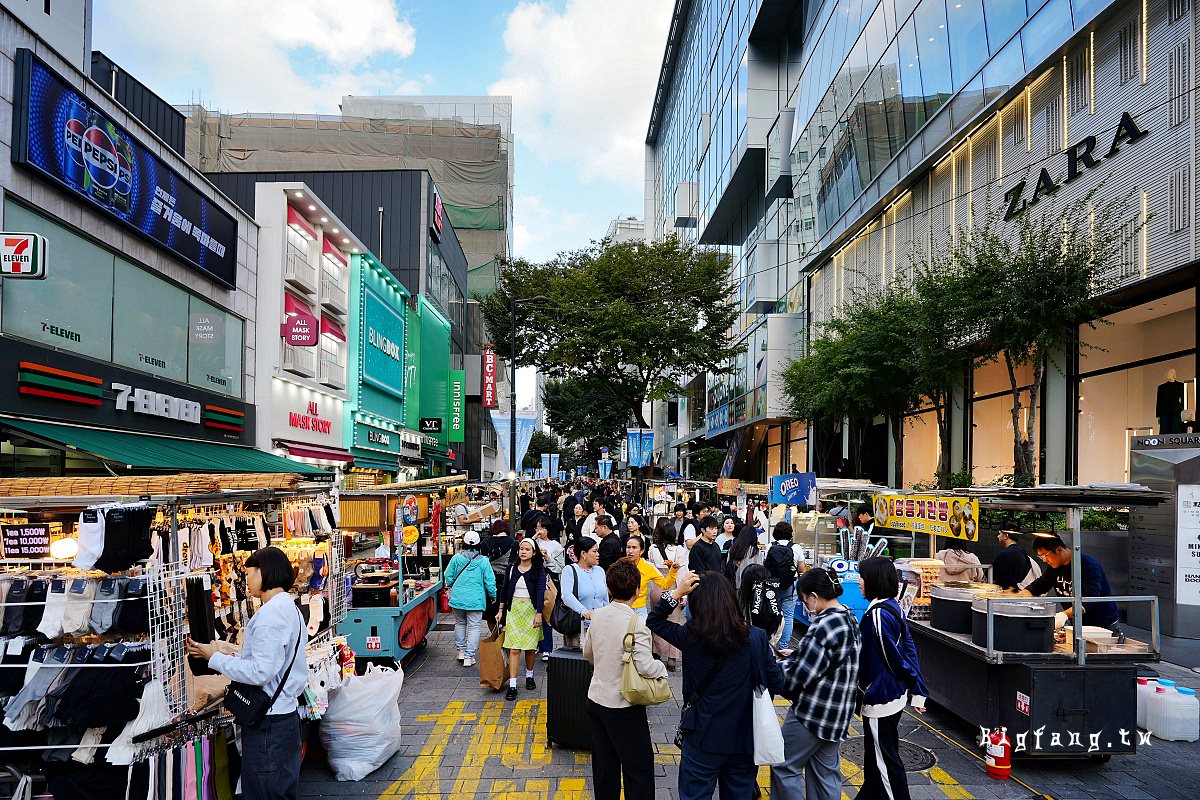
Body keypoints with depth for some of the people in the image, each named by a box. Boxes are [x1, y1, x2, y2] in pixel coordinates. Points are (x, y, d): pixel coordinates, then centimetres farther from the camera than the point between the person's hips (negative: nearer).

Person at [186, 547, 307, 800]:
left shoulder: (270, 614, -18)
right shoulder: (289, 608, 12)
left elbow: (260, 673, -22)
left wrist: (215, 657, -13)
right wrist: (237, 651, 10)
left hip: (267, 724, -9)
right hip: (285, 715, 9)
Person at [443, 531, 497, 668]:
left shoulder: (456, 558, -4)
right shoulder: (483, 561, -8)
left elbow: (449, 576, 4)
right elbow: (489, 581, -4)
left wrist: (450, 588, 25)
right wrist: (493, 595, 12)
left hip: (457, 598, 2)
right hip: (475, 599, -2)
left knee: (459, 623, 20)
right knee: (473, 626, 4)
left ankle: (461, 652, 26)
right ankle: (469, 657, 3)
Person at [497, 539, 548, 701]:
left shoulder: (539, 570, -2)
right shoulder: (511, 568, 6)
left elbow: (540, 592, -9)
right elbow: (505, 591, 13)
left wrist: (539, 614, -17)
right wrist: (501, 610, 12)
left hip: (531, 610, -1)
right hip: (514, 609, 1)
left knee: (530, 647, 7)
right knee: (514, 649, -6)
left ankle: (529, 676, 31)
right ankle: (512, 685, -5)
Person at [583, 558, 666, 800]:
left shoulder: (598, 615, 0)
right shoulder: (635, 623, -20)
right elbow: (645, 666, -24)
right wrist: (662, 667, -5)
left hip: (596, 699, 6)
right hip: (624, 707, -6)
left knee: (604, 768, 16)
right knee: (639, 771, 5)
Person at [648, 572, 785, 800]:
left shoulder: (690, 636, -13)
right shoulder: (756, 637, -13)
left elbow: (654, 621, 2)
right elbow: (776, 685, -6)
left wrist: (676, 592, -9)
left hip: (703, 739, -1)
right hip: (744, 739, 2)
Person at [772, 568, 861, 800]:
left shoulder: (824, 626, -23)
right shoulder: (850, 620, 7)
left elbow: (801, 675, -21)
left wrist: (781, 665, -4)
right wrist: (796, 655, 15)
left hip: (812, 711, -9)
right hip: (837, 714, 9)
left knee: (785, 767, 5)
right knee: (826, 772, 17)